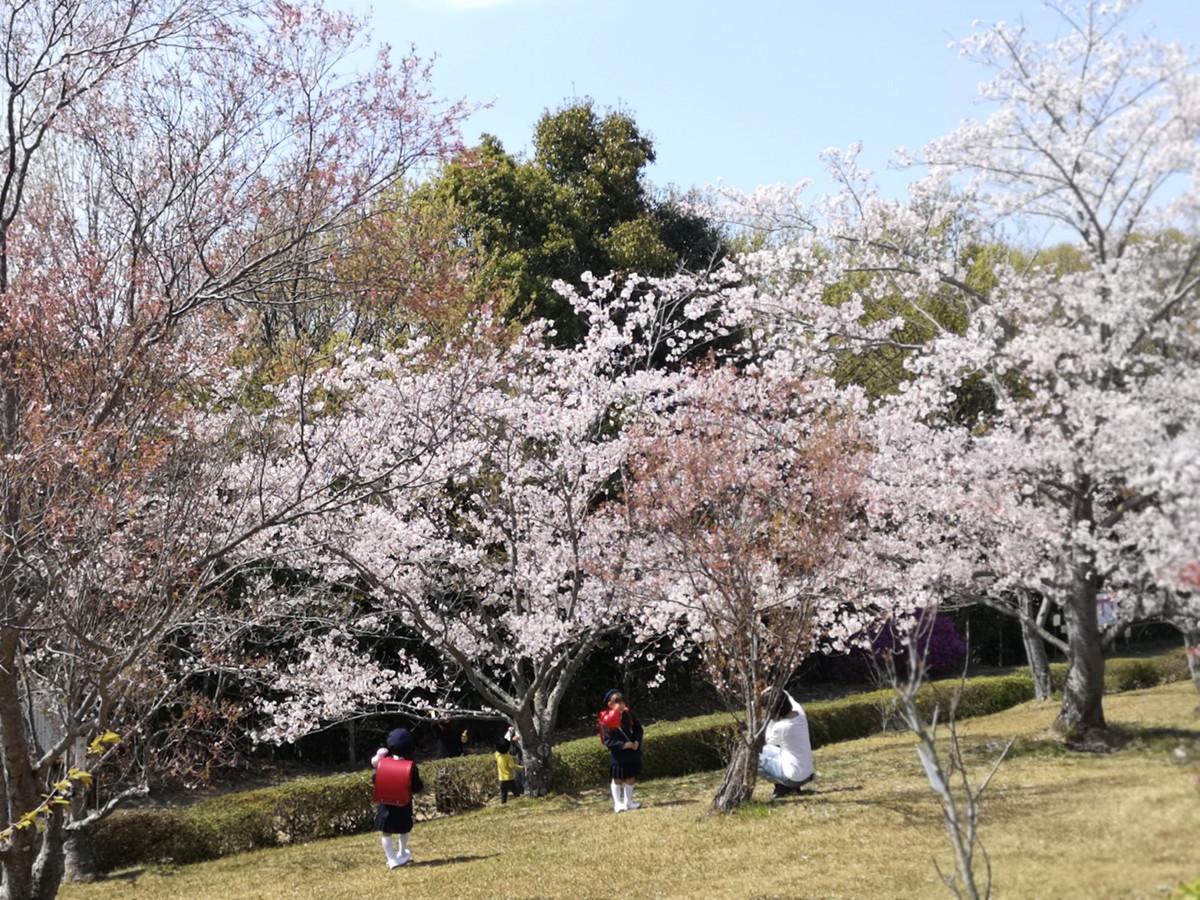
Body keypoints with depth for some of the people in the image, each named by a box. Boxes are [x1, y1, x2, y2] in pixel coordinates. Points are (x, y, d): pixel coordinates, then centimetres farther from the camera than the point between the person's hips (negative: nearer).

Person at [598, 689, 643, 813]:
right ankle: (618, 804, 16)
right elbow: (608, 741, -16)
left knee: (631, 778, 14)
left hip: (633, 752, 5)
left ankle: (628, 801, 29)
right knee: (618, 779, 3)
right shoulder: (607, 721, -15)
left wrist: (637, 741, -10)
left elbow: (638, 728, 8)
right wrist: (623, 745, -24)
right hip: (619, 755, -5)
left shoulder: (628, 714, -1)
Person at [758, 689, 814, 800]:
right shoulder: (800, 714, -7)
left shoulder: (780, 727, -25)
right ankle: (793, 787, 17)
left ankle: (781, 787, 3)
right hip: (807, 774, 7)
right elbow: (789, 698, 16)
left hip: (794, 777, -7)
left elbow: (769, 740, -1)